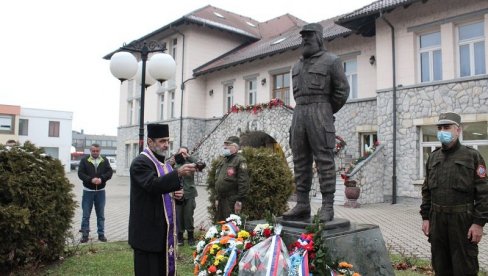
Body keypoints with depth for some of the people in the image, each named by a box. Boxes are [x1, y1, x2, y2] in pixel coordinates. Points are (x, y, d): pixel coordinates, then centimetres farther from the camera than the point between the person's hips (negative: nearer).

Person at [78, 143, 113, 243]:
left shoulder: (104, 160, 5)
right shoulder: (84, 160, 0)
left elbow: (110, 172, 0)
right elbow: (80, 173, -7)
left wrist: (101, 179, -17)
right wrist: (91, 179, -20)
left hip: (100, 191, 2)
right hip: (88, 191, -2)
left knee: (101, 215, 9)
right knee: (86, 215, 4)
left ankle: (101, 234, 18)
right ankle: (85, 234, 14)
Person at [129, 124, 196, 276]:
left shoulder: (163, 163, 15)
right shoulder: (140, 162, -13)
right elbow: (153, 185, -28)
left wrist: (178, 192, 0)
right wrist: (178, 173, -37)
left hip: (164, 228, 8)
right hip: (148, 228, -8)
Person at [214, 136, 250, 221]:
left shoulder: (239, 160, -9)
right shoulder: (223, 161, 19)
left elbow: (243, 182, -17)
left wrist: (239, 200, -20)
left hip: (232, 201, -9)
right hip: (221, 200, 9)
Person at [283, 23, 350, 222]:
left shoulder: (331, 61, 2)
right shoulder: (297, 66, 21)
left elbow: (342, 91, 1)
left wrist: (327, 112, 6)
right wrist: (302, 111, 16)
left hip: (319, 113, -6)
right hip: (298, 114, 6)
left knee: (324, 160, -7)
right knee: (300, 161, 3)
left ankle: (327, 207, -5)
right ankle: (302, 206, 6)